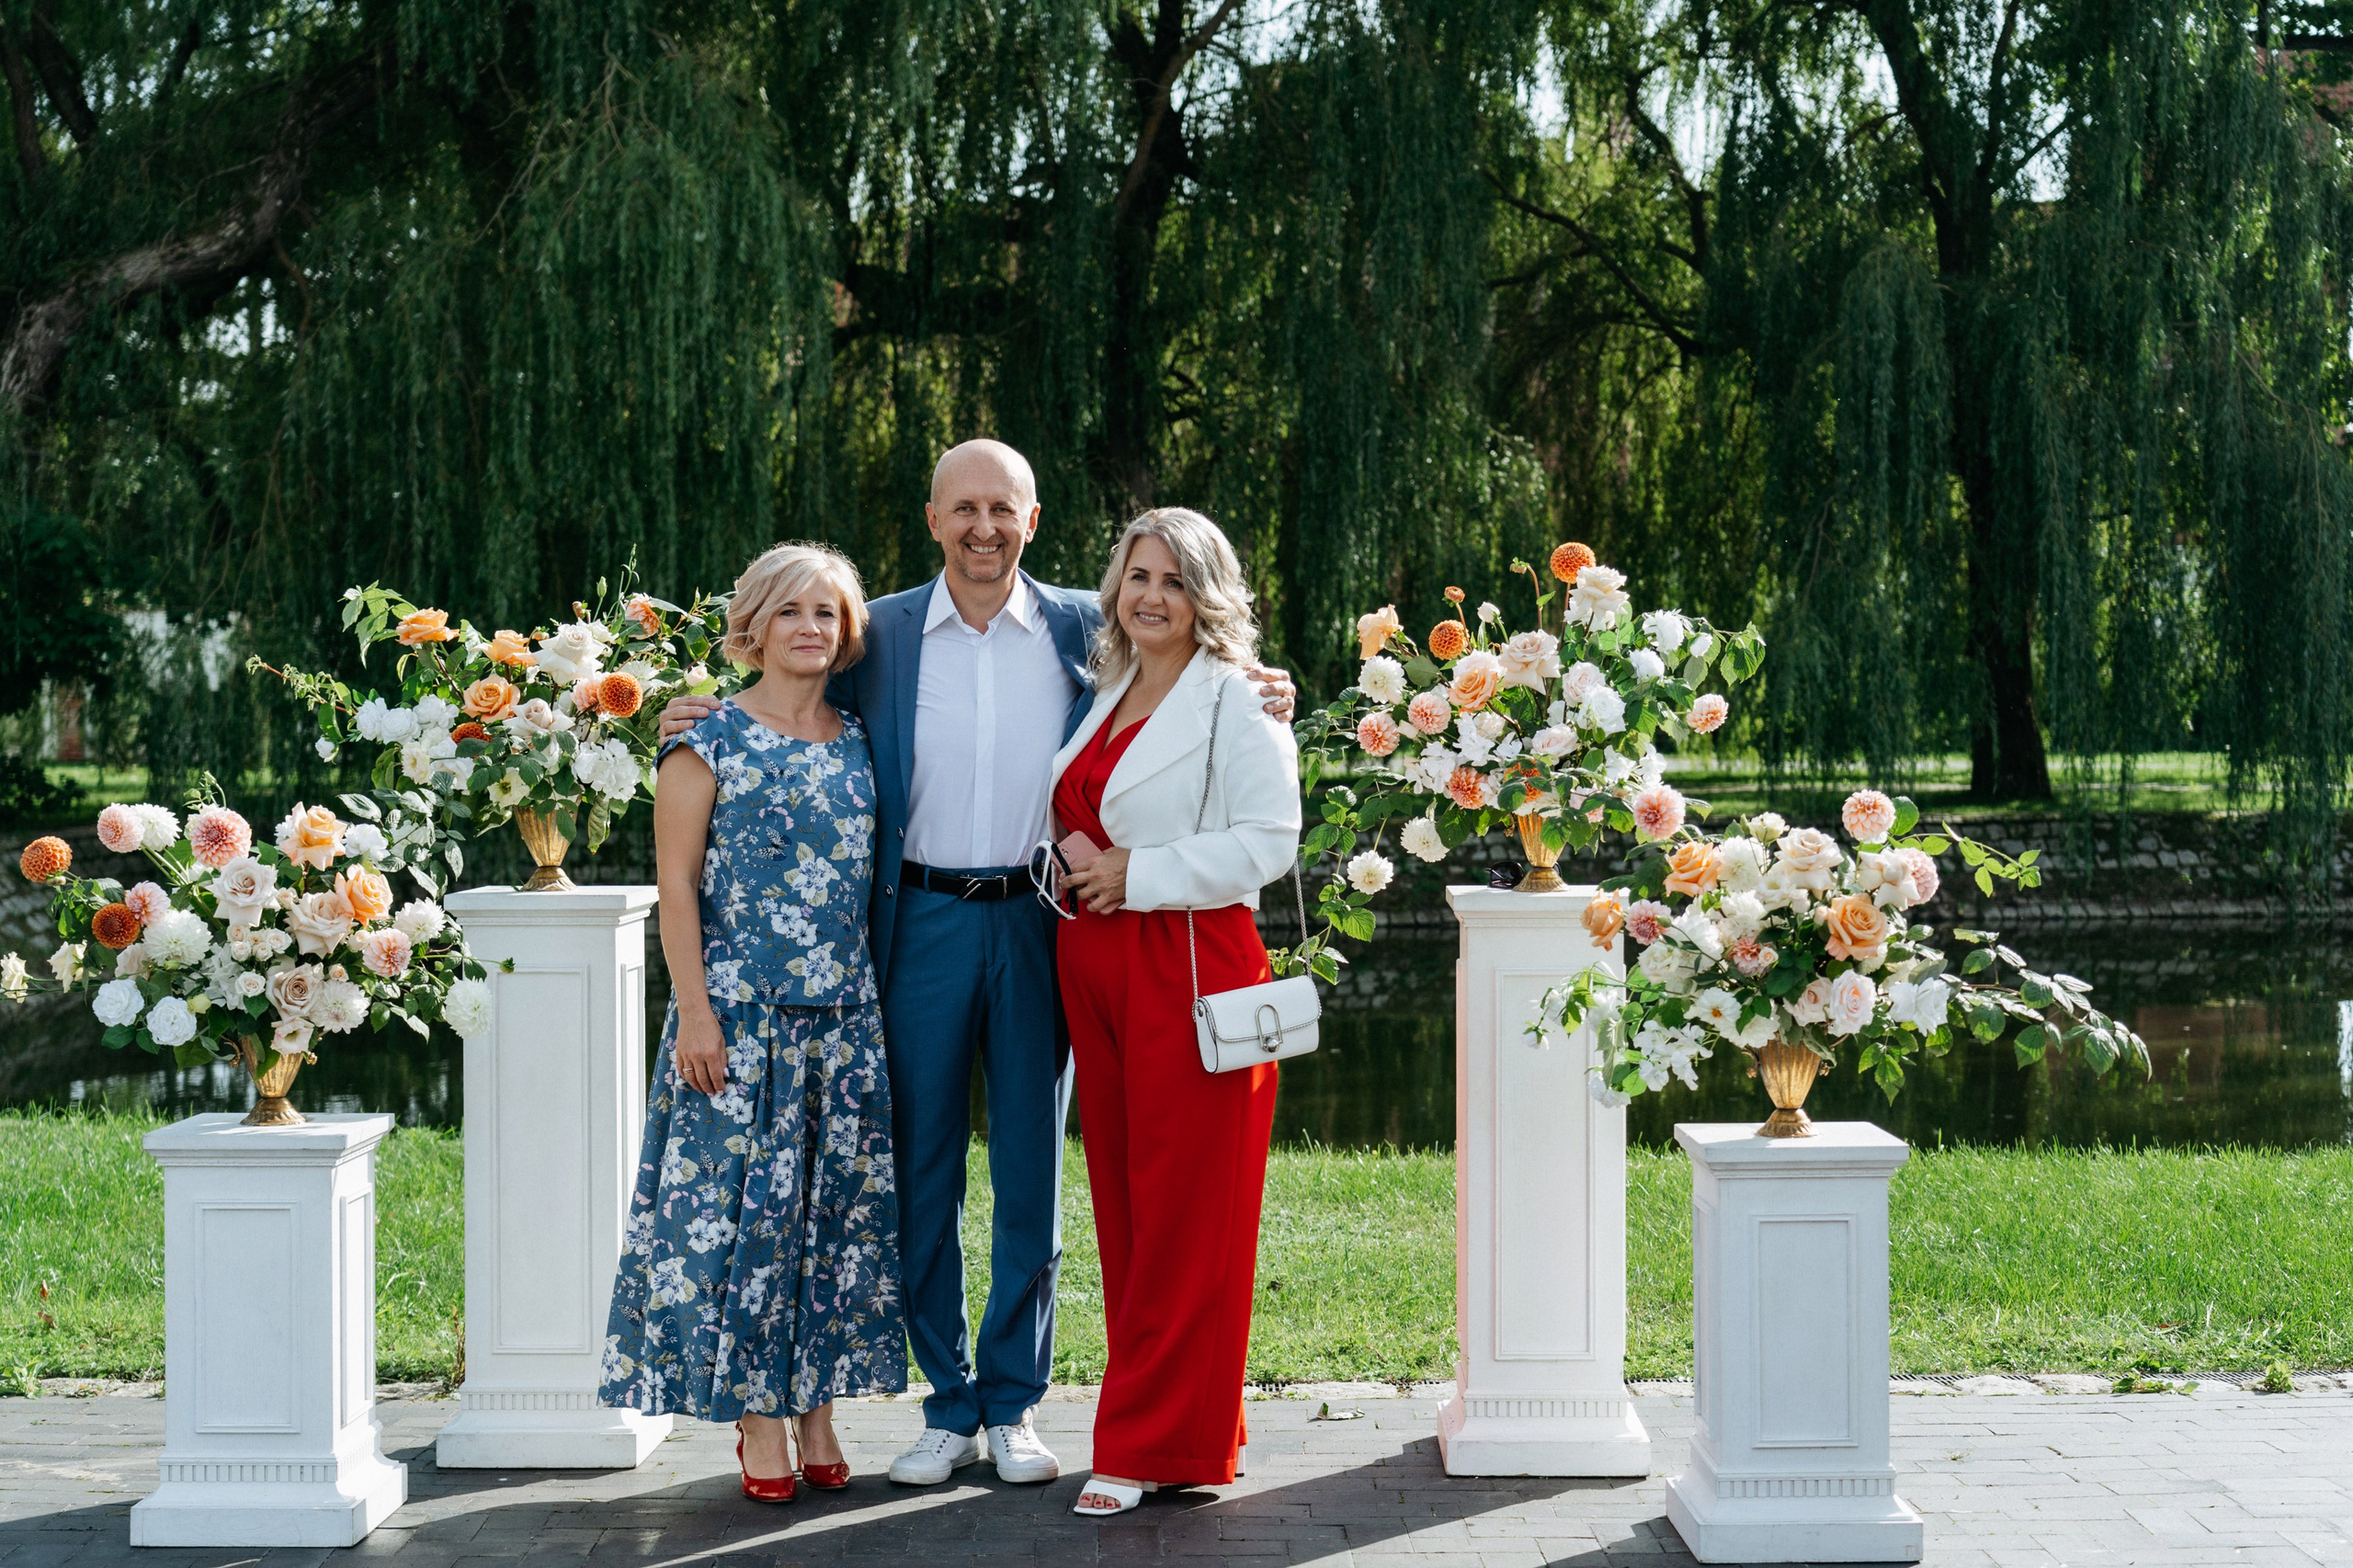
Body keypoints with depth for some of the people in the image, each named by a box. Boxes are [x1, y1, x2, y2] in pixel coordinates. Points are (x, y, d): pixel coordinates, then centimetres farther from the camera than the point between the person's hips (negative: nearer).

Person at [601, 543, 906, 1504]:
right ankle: (758, 1419, 5)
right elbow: (676, 885, -6)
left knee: (838, 1202, 6)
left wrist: (872, 1000, 10)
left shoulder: (859, 741, 11)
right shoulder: (711, 741, -3)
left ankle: (816, 1407, 15)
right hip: (739, 1015, -5)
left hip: (845, 1016, 5)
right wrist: (694, 1010, -12)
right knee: (741, 1203, -3)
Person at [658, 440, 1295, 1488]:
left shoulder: (1084, 629, 5)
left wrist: (1256, 699, -4)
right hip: (923, 921, 0)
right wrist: (706, 728, -1)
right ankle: (950, 1407, 17)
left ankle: (1012, 1402, 19)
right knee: (924, 1169, 5)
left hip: (1041, 923, 0)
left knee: (1031, 1170, 7)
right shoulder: (881, 635, 5)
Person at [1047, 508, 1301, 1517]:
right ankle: (1159, 1426, 17)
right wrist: (1074, 861, 3)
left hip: (1192, 968, -7)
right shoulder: (1106, 697, 17)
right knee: (1121, 1198, 8)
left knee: (1183, 1213, -4)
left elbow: (1266, 842, -14)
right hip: (1096, 969, 8)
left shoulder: (1236, 702, -5)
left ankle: (1158, 1443, 1)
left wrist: (1136, 874, -15)